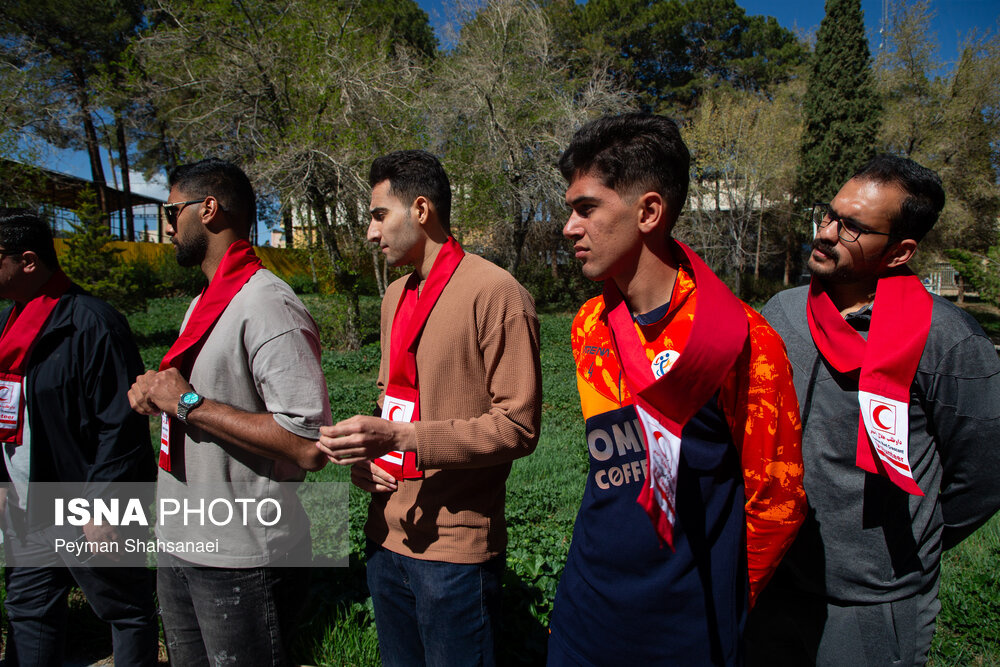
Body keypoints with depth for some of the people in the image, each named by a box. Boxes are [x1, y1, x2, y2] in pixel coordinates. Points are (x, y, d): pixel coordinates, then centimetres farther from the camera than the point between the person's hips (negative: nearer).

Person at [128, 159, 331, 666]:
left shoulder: (268, 306, -21)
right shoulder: (204, 303, 12)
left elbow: (310, 447, -29)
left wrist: (188, 402, -23)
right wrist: (156, 390, 0)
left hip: (242, 564, -9)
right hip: (177, 546, 9)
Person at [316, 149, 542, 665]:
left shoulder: (496, 293, -16)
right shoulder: (395, 296, 11)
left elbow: (517, 426, -19)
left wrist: (401, 438, -25)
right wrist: (364, 453, 1)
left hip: (455, 546, -7)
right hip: (387, 535, 8)